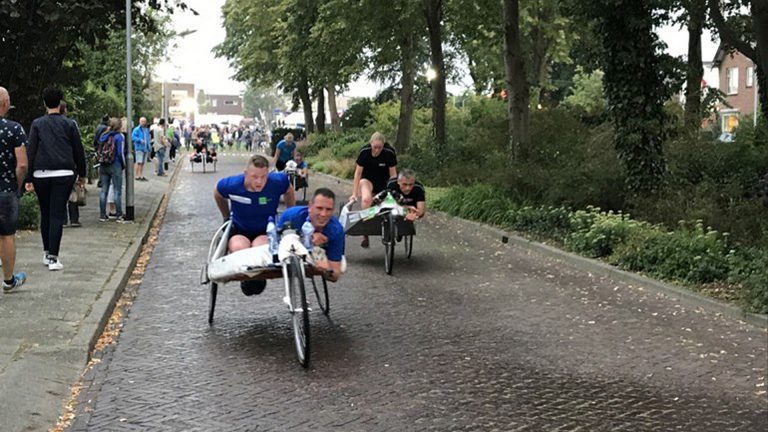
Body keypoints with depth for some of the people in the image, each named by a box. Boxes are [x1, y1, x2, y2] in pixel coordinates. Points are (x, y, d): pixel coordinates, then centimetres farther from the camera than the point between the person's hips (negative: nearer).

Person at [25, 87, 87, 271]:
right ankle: (53, 258, -7)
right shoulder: (69, 124, 3)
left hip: (41, 175, 1)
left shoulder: (37, 124, 4)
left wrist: (29, 178, 0)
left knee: (45, 214, 16)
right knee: (57, 216, -2)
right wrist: (82, 174, 16)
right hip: (63, 174, -1)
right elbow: (79, 151, 5)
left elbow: (30, 152, 0)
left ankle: (46, 253, 23)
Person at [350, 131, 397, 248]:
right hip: (367, 179, -2)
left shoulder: (389, 153, -22)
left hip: (383, 182, 2)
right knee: (366, 199, -28)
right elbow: (358, 173, -15)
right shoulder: (364, 152, -23)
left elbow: (393, 174, -12)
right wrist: (354, 194, -14)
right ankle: (365, 235, -24)